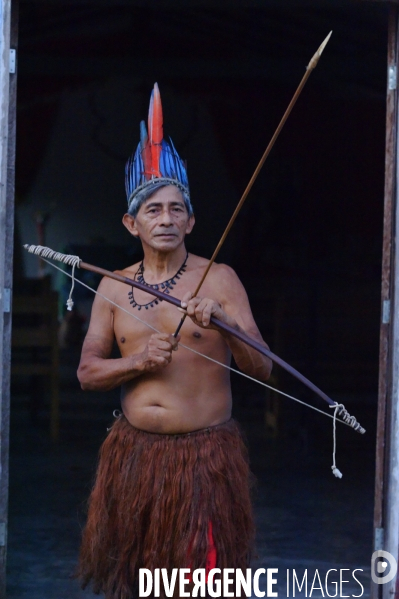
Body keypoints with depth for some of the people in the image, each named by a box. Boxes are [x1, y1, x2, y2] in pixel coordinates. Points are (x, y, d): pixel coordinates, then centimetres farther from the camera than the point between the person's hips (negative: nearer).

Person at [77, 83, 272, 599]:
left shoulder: (220, 280, -4)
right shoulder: (113, 288, 6)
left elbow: (262, 369, -8)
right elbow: (87, 372, 6)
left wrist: (226, 323, -26)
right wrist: (138, 362, -13)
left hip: (205, 453, -3)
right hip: (134, 452, 3)